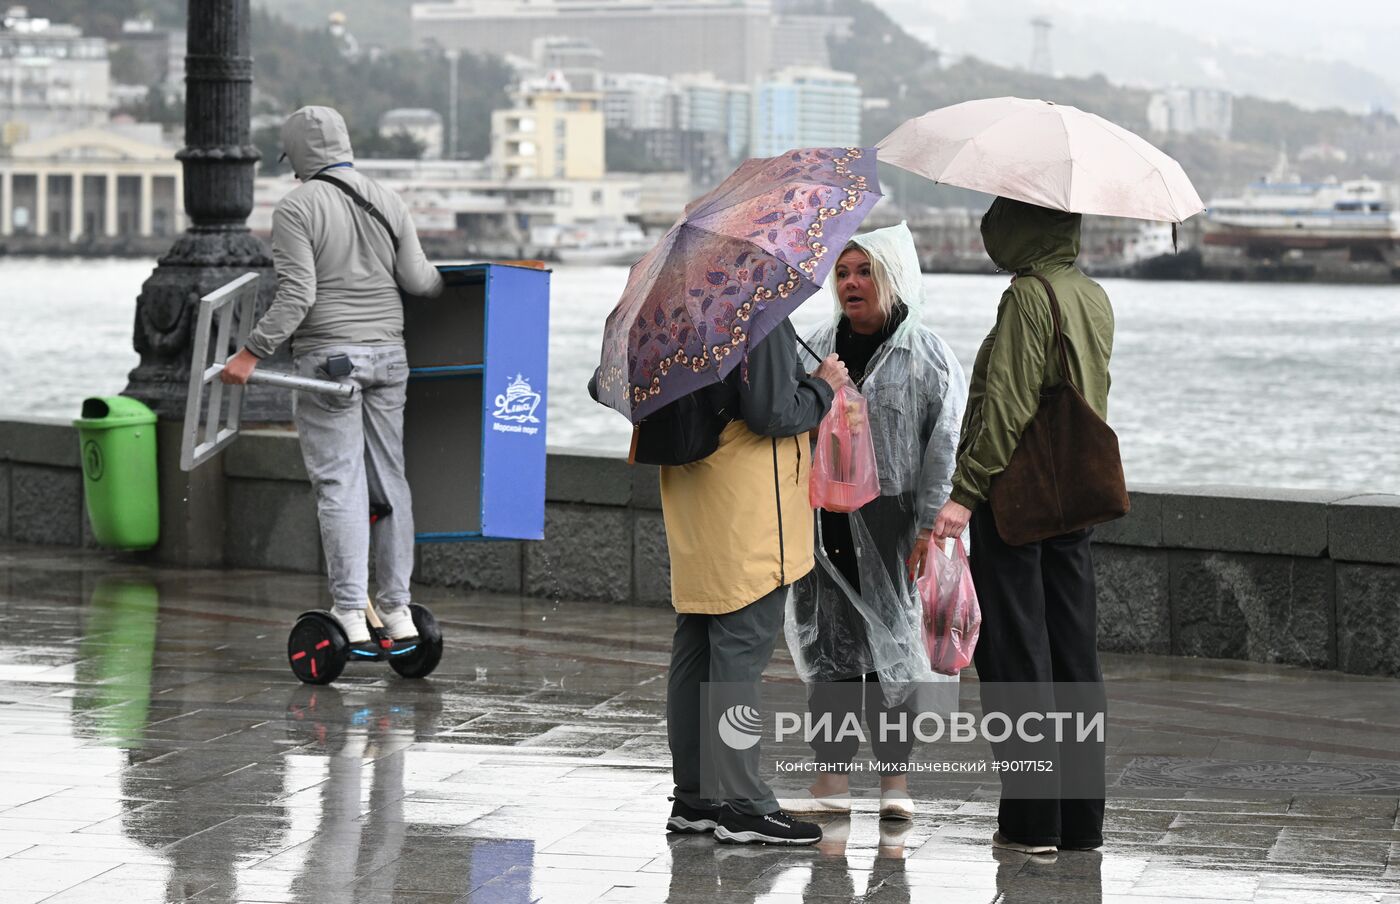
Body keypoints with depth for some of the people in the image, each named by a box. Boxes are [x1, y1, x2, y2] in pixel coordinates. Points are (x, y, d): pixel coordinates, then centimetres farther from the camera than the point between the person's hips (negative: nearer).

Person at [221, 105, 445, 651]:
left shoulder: (296, 208, -8)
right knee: (389, 481, 9)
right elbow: (417, 280, 7)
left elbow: (296, 295, -16)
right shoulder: (387, 202, 8)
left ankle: (350, 614, -8)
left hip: (328, 359, -5)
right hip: (388, 356, 5)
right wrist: (441, 280, 29)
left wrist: (252, 352, -12)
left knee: (340, 486, -5)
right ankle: (397, 609, 11)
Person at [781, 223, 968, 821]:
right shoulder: (817, 349, 11)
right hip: (824, 520, 4)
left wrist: (929, 528, -11)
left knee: (891, 642, 0)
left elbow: (944, 447, -4)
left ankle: (895, 780, 10)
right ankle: (832, 777, 10)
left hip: (889, 524, -4)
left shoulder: (926, 356, -2)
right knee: (827, 642, 3)